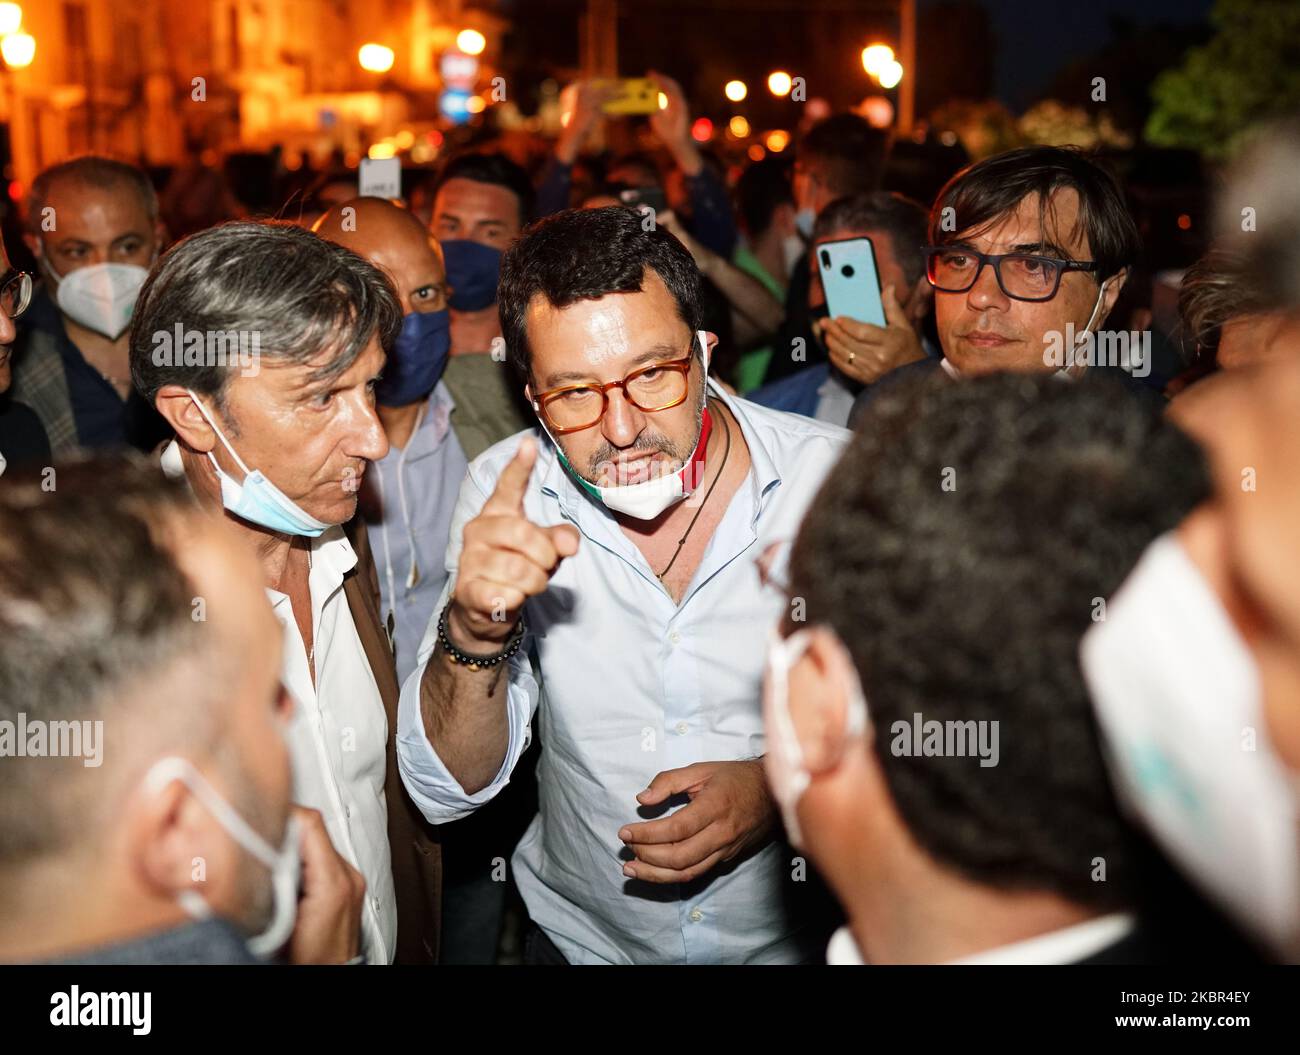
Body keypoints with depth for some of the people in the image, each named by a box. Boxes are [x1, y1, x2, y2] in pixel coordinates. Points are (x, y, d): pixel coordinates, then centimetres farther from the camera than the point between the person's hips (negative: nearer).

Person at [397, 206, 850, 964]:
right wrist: (476, 632, -34)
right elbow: (450, 788, -16)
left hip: (807, 934, -1)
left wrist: (783, 788, -26)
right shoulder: (508, 494, -15)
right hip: (579, 937, 1)